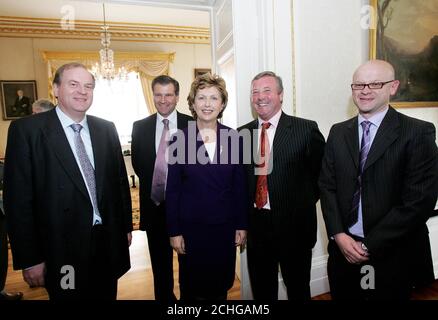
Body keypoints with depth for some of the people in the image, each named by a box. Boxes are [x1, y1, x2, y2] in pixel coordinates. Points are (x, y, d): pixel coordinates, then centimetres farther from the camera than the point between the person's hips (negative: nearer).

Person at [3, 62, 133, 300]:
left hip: (109, 244, 4)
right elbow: (18, 199, -10)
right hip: (62, 250, -4)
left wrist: (126, 227, 9)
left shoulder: (107, 129, 3)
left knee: (107, 296, 21)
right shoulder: (26, 130, -9)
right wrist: (30, 259, -9)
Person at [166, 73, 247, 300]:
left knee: (221, 283, 17)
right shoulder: (180, 139, -7)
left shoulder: (233, 138, -2)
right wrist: (174, 231, -4)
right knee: (192, 286, 16)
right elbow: (172, 189, -4)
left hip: (224, 226, 2)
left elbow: (240, 186, 2)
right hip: (191, 226, -1)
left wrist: (241, 225, 2)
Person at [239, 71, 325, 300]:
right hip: (256, 224, 3)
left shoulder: (306, 129, -9)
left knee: (298, 289, 19)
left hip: (294, 225, -3)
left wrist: (304, 203, -2)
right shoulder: (242, 133, 2)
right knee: (261, 289, 21)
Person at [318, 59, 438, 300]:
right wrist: (338, 235, -8)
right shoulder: (338, 132, 4)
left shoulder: (418, 133, -8)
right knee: (341, 295, 18)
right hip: (342, 248, 4)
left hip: (392, 255, -3)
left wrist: (370, 245, -14)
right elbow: (327, 186, 3)